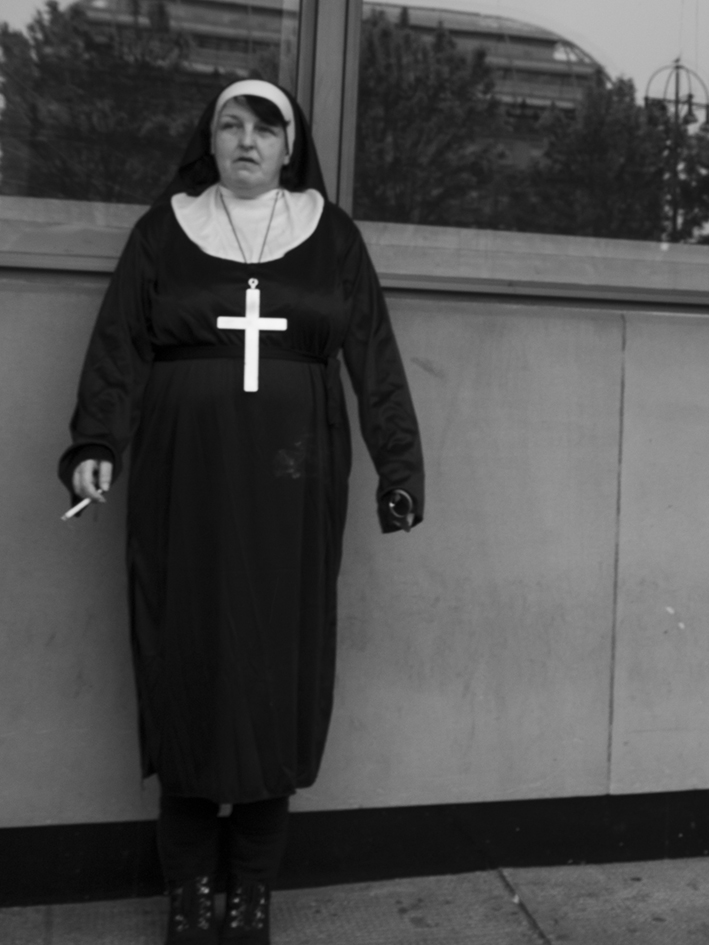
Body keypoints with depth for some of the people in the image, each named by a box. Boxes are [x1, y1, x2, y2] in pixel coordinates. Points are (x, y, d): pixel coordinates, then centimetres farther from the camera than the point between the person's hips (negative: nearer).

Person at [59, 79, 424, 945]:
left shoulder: (329, 234, 9)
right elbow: (119, 344, 1)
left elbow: (373, 353, 6)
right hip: (186, 469, 0)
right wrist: (96, 443, -14)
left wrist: (399, 464, -2)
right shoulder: (166, 227, 8)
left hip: (293, 475, 0)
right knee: (186, 653, 1)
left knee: (279, 656, 1)